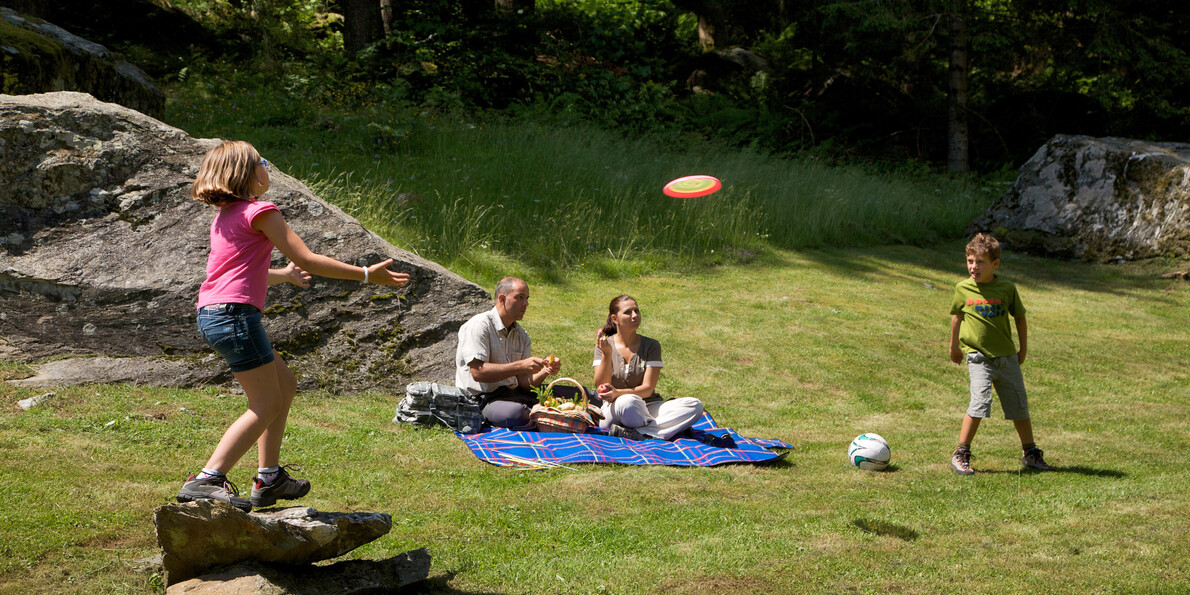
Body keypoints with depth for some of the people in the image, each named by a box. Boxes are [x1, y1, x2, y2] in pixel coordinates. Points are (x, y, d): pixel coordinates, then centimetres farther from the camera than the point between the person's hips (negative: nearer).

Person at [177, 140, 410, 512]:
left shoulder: (225, 216, 21)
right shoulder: (260, 211, -7)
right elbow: (307, 260, -10)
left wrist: (285, 275, 49)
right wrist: (365, 275, -3)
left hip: (213, 314, 10)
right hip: (234, 314, -10)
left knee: (285, 386, 18)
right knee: (267, 404, -6)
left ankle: (268, 479, 20)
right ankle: (206, 481, -14)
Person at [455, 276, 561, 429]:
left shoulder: (521, 335, 14)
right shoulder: (479, 326, -9)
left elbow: (523, 382, 9)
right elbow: (478, 372, -20)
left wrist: (544, 371, -12)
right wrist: (520, 365, -25)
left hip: (512, 394, 6)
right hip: (481, 398, -6)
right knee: (516, 413, -37)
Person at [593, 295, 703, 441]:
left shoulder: (651, 346, 3)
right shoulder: (604, 345, 2)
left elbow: (647, 389, -6)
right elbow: (601, 388, -7)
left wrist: (618, 393, -24)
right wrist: (606, 354, -20)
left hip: (647, 409, 3)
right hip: (613, 410, -3)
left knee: (695, 405, -21)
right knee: (628, 401, -40)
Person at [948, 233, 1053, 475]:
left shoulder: (1007, 289, -4)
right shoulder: (963, 289, -3)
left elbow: (1020, 317, 9)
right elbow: (957, 315, 14)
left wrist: (1023, 349, 13)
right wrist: (954, 346, 23)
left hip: (1007, 357, 2)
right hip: (979, 357, -2)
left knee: (1019, 406, 9)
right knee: (980, 401, -19)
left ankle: (1030, 453, 28)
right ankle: (961, 454, -9)